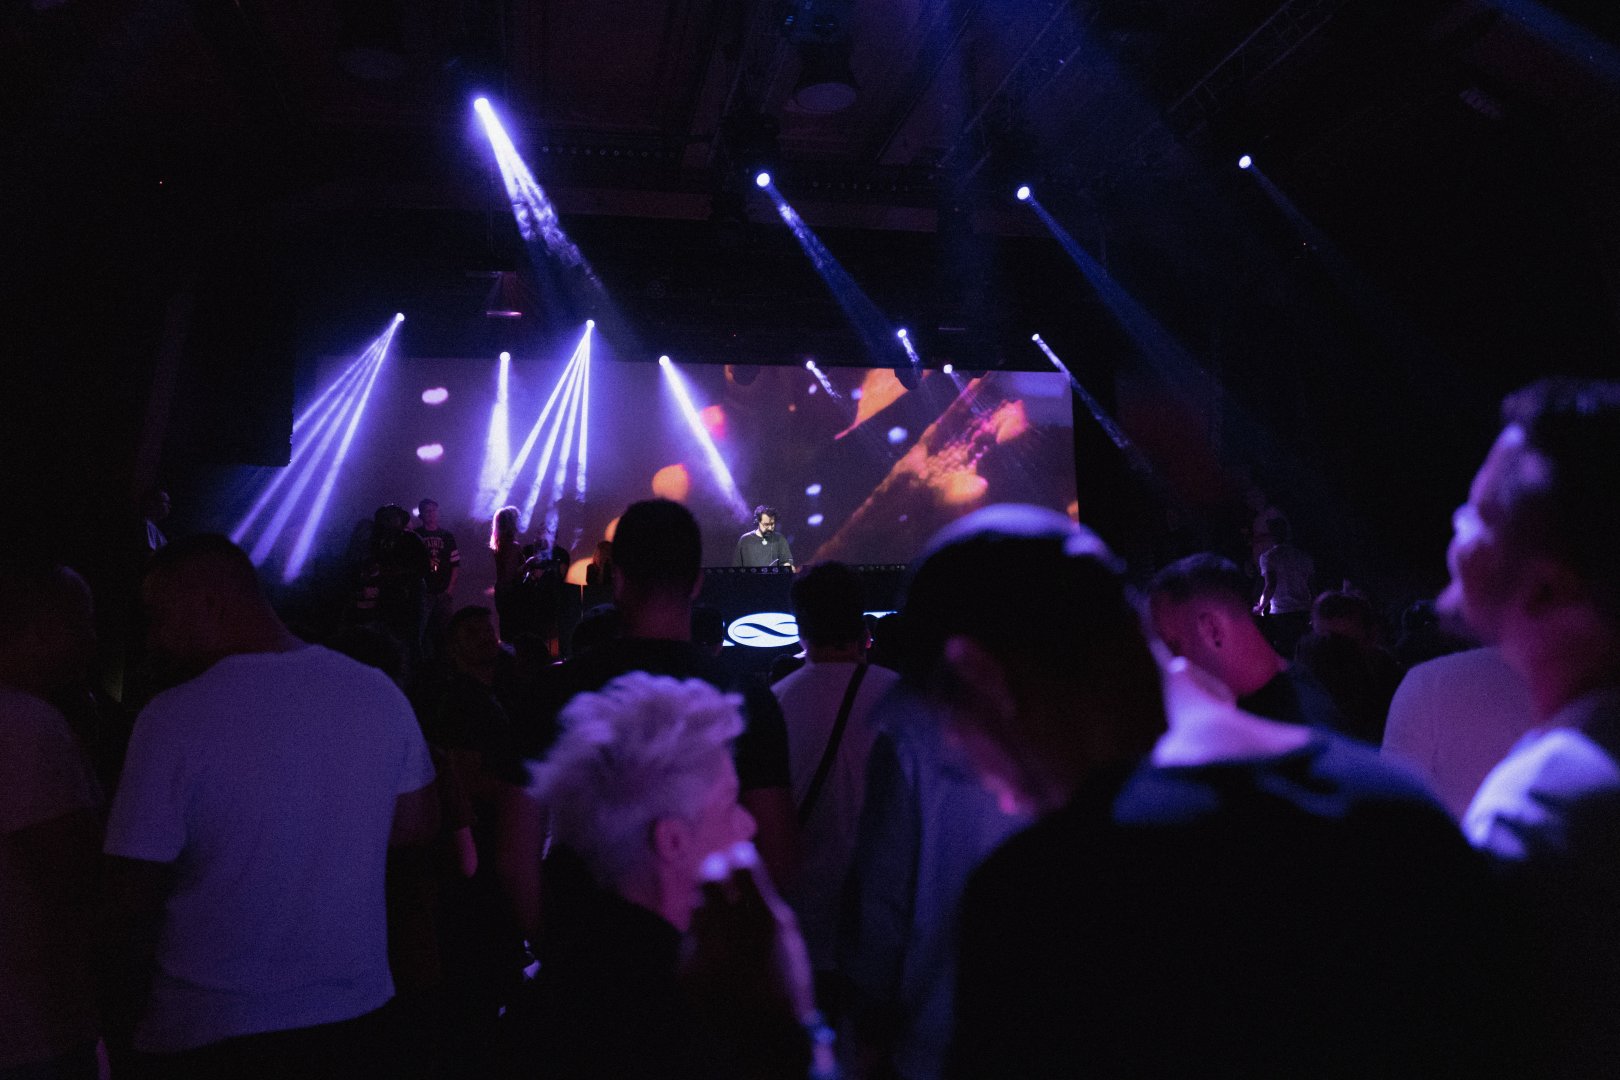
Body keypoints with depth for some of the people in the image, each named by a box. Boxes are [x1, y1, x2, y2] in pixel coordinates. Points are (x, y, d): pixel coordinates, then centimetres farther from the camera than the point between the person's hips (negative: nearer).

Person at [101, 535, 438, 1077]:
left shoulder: (172, 718, -20)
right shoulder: (378, 692, -8)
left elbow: (133, 899, -15)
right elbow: (417, 824, 3)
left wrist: (128, 974, 4)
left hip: (211, 1033, -4)